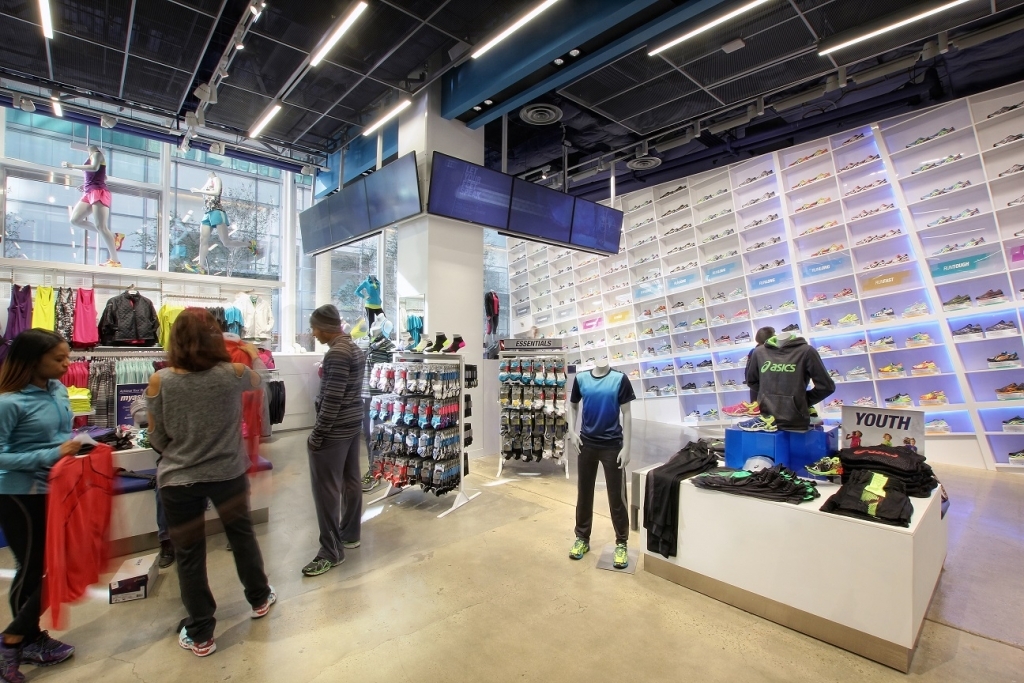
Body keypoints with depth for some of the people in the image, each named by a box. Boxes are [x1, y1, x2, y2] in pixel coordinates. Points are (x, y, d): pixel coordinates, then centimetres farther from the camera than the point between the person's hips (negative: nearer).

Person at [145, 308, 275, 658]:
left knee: (189, 553, 14)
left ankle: (200, 635, 29)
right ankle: (259, 597, 43)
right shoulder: (233, 373, -14)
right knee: (242, 534, 23)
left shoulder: (160, 381, -14)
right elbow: (257, 380, 11)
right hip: (228, 473, 1)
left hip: (178, 480, -1)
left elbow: (157, 438, -4)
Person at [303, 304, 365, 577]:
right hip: (353, 425, 10)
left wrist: (316, 435, -16)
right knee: (351, 481, 17)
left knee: (326, 489, -1)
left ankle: (331, 552, 8)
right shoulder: (354, 349, 11)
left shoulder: (336, 353, -19)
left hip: (335, 430, -10)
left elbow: (332, 399, -22)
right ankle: (350, 534, 30)